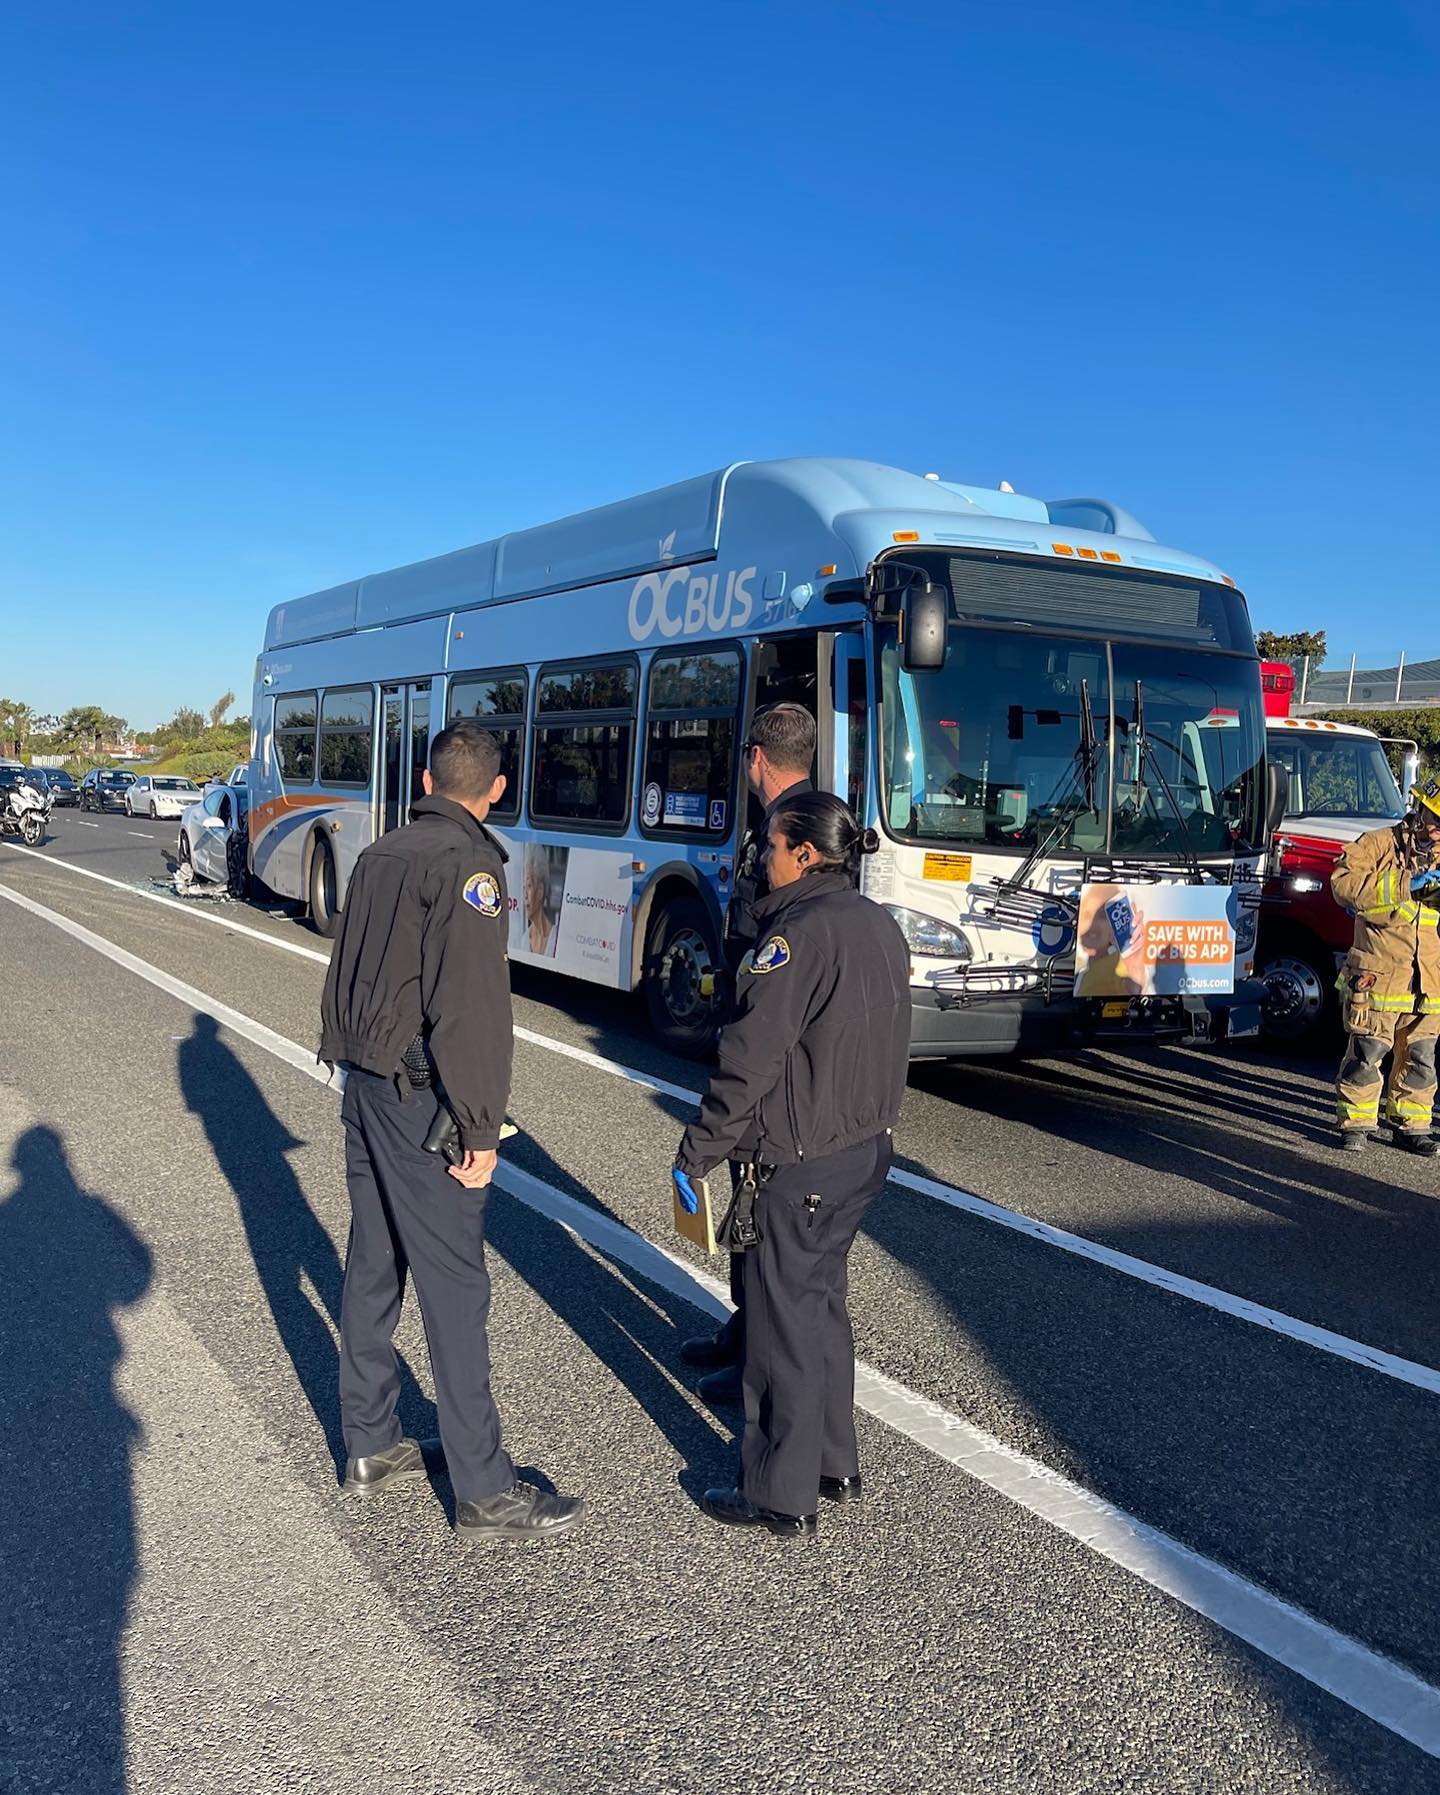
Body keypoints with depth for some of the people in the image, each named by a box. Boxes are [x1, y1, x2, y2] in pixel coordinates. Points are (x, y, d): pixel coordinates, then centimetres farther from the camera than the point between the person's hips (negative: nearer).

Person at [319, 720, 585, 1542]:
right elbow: (468, 1007, -21)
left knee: (375, 1265, 17)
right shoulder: (466, 864, -15)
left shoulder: (380, 855, 11)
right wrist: (481, 1128, -18)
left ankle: (370, 1446, 30)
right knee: (455, 1286, -3)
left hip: (364, 1084, 9)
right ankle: (485, 1491, 5)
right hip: (421, 1097, -9)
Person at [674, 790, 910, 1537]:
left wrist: (695, 1154, -15)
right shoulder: (879, 927, 8)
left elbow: (751, 1059, -22)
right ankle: (835, 1465, 33)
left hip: (798, 1161, -9)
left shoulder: (801, 931, -20)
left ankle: (781, 1495, 15)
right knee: (822, 1302, 21)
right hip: (867, 1146, 9)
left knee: (782, 1319, 3)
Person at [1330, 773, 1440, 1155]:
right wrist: (1405, 884, -19)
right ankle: (1355, 1124, 8)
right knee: (1366, 1053, -3)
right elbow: (1343, 883, -16)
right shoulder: (1379, 844, -1)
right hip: (1379, 973, -5)